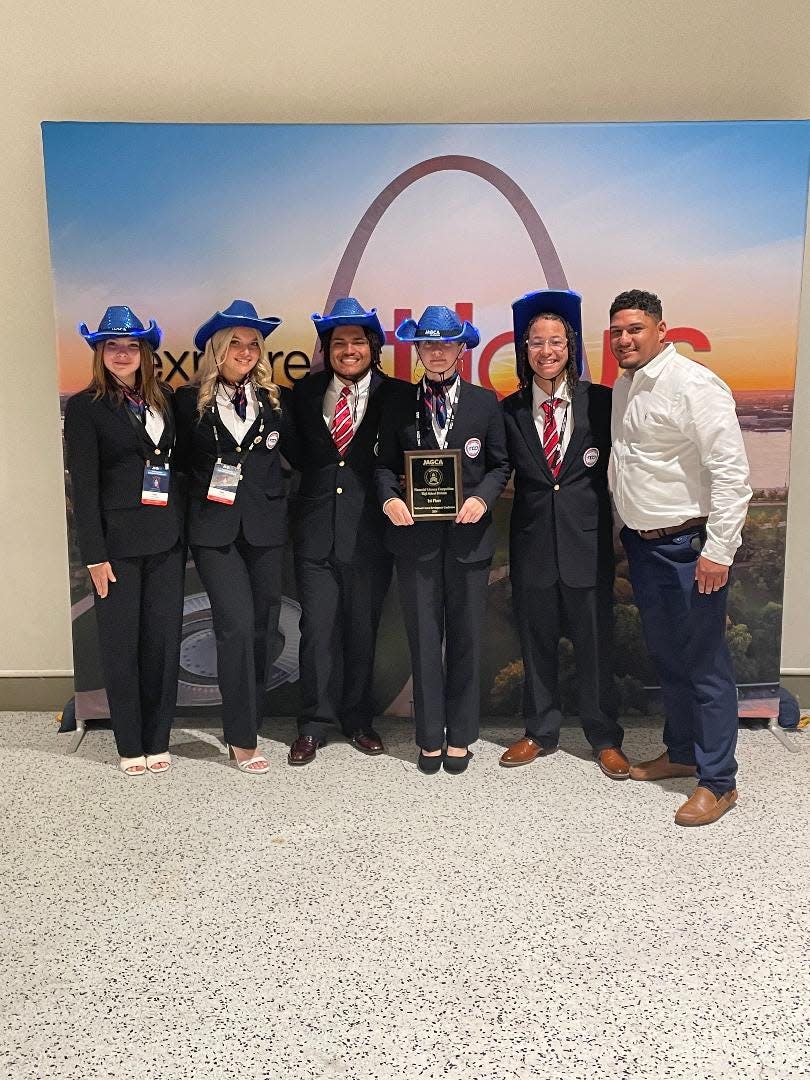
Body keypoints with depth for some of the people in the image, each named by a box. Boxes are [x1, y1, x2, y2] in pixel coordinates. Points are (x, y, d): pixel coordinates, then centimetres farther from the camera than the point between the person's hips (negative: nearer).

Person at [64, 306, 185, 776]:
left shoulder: (165, 398, 9)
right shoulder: (86, 406, -3)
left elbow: (180, 463, 11)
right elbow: (83, 485, -6)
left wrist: (185, 531, 4)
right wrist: (95, 555, -11)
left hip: (168, 538, 4)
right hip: (119, 539, -3)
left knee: (165, 639, 6)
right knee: (122, 642, 5)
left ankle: (158, 741, 19)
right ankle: (131, 746, 17)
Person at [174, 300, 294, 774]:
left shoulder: (273, 398, 9)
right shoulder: (191, 400, 4)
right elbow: (181, 461, 7)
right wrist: (203, 492, -3)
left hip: (265, 526, 3)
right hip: (215, 529, -3)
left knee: (264, 629, 6)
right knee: (237, 627, -11)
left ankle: (246, 717, 24)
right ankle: (243, 739, 1)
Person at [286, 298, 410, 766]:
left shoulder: (396, 395, 0)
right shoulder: (305, 393, 8)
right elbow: (295, 451, 13)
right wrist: (316, 474, -2)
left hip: (369, 534, -1)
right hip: (317, 532, 1)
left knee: (363, 631, 9)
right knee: (317, 630, 3)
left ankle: (358, 720, 26)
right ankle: (315, 725, 17)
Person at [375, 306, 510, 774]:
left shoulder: (485, 403, 4)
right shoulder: (399, 406, 6)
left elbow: (500, 465, 7)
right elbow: (386, 464, 8)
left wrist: (482, 498, -11)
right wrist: (389, 498, -12)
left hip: (468, 533, 0)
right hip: (416, 535, 0)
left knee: (466, 638, 8)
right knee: (423, 639, 6)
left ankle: (460, 736, 23)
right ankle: (430, 738, 19)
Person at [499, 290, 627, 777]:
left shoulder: (601, 402, -2)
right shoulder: (510, 410, 3)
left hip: (588, 542, -1)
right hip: (532, 545, 2)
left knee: (596, 645, 7)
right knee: (537, 644, 13)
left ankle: (606, 739, 26)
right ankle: (541, 732, 31)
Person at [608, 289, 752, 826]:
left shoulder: (693, 385, -15)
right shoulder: (623, 387, 10)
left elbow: (732, 471, -19)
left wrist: (718, 551, -21)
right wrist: (628, 530, 14)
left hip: (689, 547, -8)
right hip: (642, 542, 8)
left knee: (704, 663, 1)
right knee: (666, 657, 19)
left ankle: (718, 781, 14)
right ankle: (680, 752, 36)